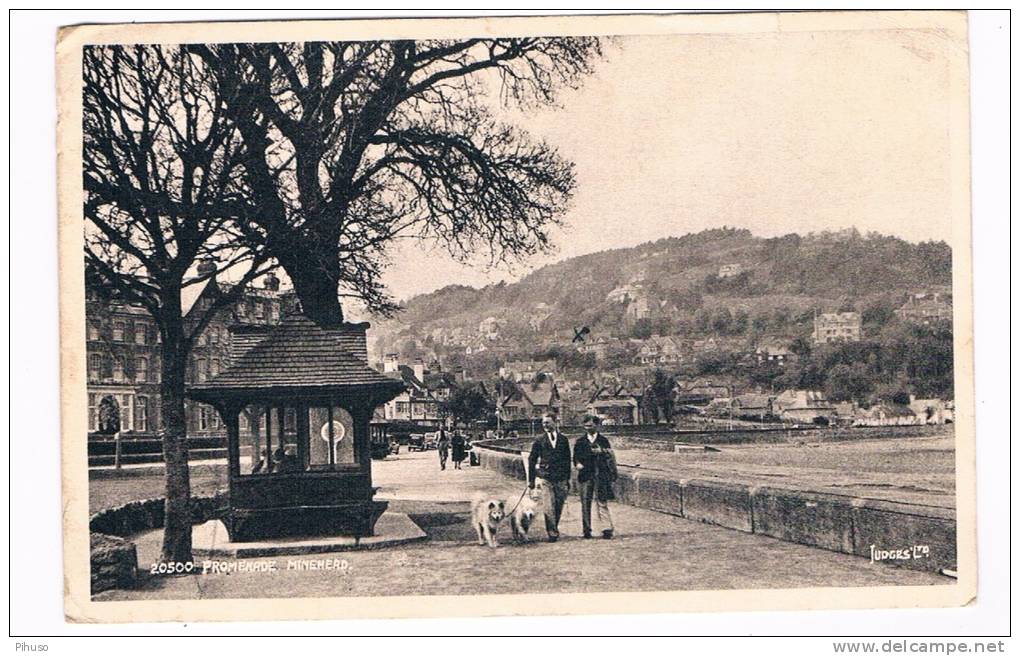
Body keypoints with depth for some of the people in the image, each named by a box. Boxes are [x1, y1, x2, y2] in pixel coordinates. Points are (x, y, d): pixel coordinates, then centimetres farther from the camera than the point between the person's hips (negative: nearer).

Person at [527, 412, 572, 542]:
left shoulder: (563, 440, 7)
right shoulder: (539, 441, 2)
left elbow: (567, 460, 12)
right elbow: (531, 460, 5)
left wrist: (568, 478, 10)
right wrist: (531, 480, 2)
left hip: (561, 479, 2)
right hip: (545, 478, -2)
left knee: (559, 507, 5)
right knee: (549, 508, -9)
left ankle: (554, 530, 23)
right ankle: (552, 533, -2)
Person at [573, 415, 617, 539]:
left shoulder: (603, 440, 9)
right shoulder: (580, 442, 10)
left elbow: (610, 457, 9)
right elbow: (576, 458, 9)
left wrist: (612, 473, 1)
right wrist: (578, 463, -13)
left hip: (601, 476, -1)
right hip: (585, 476, 1)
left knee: (602, 502, -6)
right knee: (585, 503, 3)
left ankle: (607, 529, -9)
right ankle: (586, 530, 11)